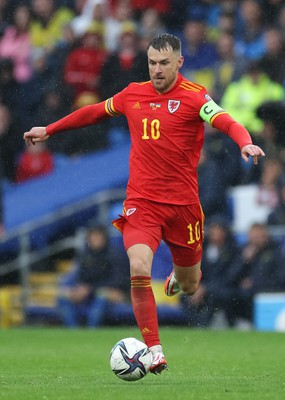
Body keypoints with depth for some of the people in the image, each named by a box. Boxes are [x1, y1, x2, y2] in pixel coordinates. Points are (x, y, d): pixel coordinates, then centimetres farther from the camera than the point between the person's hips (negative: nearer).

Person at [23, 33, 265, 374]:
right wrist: (49, 130, 29)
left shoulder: (194, 96, -6)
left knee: (188, 287, 11)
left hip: (182, 203, -1)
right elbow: (95, 112, 23)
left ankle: (179, 275, 52)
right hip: (141, 202, 1)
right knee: (139, 269, -23)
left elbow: (226, 122, -22)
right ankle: (154, 350, -12)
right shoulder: (133, 94, 7)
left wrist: (245, 143, -43)